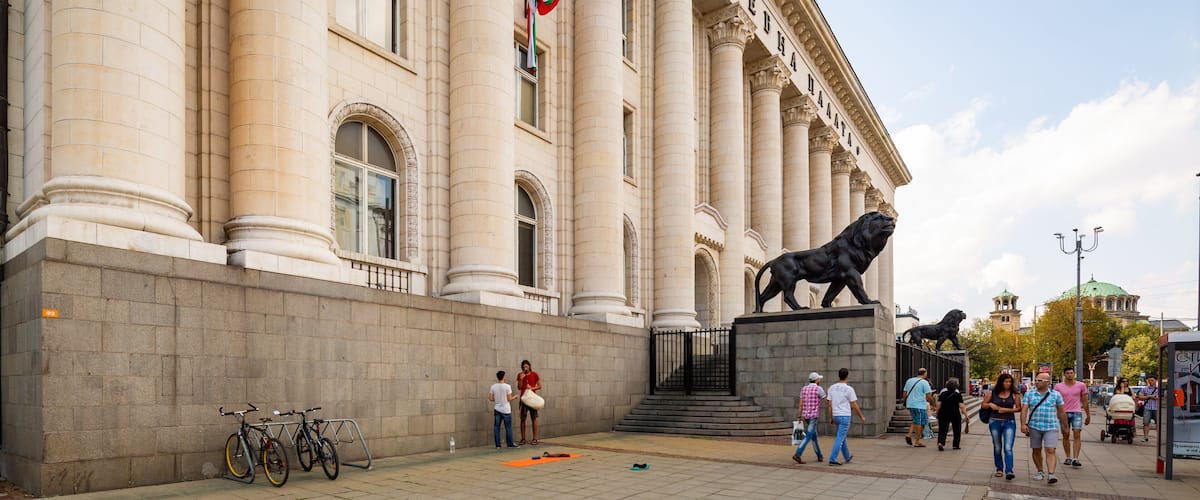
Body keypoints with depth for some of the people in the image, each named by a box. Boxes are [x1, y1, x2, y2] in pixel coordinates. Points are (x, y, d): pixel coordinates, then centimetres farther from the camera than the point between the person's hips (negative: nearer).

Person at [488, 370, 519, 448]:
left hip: (497, 409, 3)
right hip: (506, 410, -3)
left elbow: (490, 398, 1)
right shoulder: (507, 386, -10)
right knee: (508, 427, 5)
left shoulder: (493, 386, -1)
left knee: (496, 427, 7)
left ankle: (497, 444, 7)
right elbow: (509, 399, -9)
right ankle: (510, 444, 7)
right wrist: (515, 396, 10)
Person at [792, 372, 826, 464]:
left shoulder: (804, 389, 9)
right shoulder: (818, 389, -10)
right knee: (808, 437, -9)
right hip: (814, 416, -7)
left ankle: (819, 456, 26)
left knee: (814, 436, 19)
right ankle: (797, 455, -20)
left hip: (805, 416, 7)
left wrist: (799, 417, 7)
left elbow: (800, 404, 6)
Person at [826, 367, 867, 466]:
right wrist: (861, 416, 5)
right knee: (840, 438, -5)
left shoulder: (832, 388, 4)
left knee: (842, 437, 20)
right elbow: (854, 405, -7)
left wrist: (831, 418, 13)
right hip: (845, 416, -6)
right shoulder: (849, 389, -11)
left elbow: (830, 404, 5)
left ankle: (847, 457, 32)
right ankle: (832, 459, -10)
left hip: (836, 416, 6)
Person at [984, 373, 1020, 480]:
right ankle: (999, 469, 25)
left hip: (1009, 423, -2)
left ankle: (1009, 471, -17)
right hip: (995, 422, 2)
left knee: (1008, 448, -12)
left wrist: (1006, 410, -11)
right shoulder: (992, 393, 1)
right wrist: (990, 405, -10)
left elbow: (1018, 408, 0)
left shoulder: (1014, 394, -1)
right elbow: (983, 405, 10)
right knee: (997, 448, 12)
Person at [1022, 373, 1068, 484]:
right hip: (1034, 427, 2)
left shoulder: (1056, 395, 4)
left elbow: (1061, 412, 9)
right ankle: (1039, 472, 23)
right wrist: (1023, 424, -12)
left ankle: (1050, 475, -17)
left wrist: (1065, 427, 12)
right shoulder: (1029, 394, 5)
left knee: (1050, 451, -11)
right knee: (1036, 450, 9)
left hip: (1051, 427, -2)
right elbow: (1024, 409, -1)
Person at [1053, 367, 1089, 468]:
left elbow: (1085, 401, 10)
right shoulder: (1058, 386, 4)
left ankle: (1075, 459, -14)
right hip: (1063, 413, 1)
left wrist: (1088, 415, 12)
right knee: (1066, 435, 7)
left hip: (1077, 413, -1)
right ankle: (1068, 457, 17)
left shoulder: (1081, 385, 5)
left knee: (1077, 435, -11)